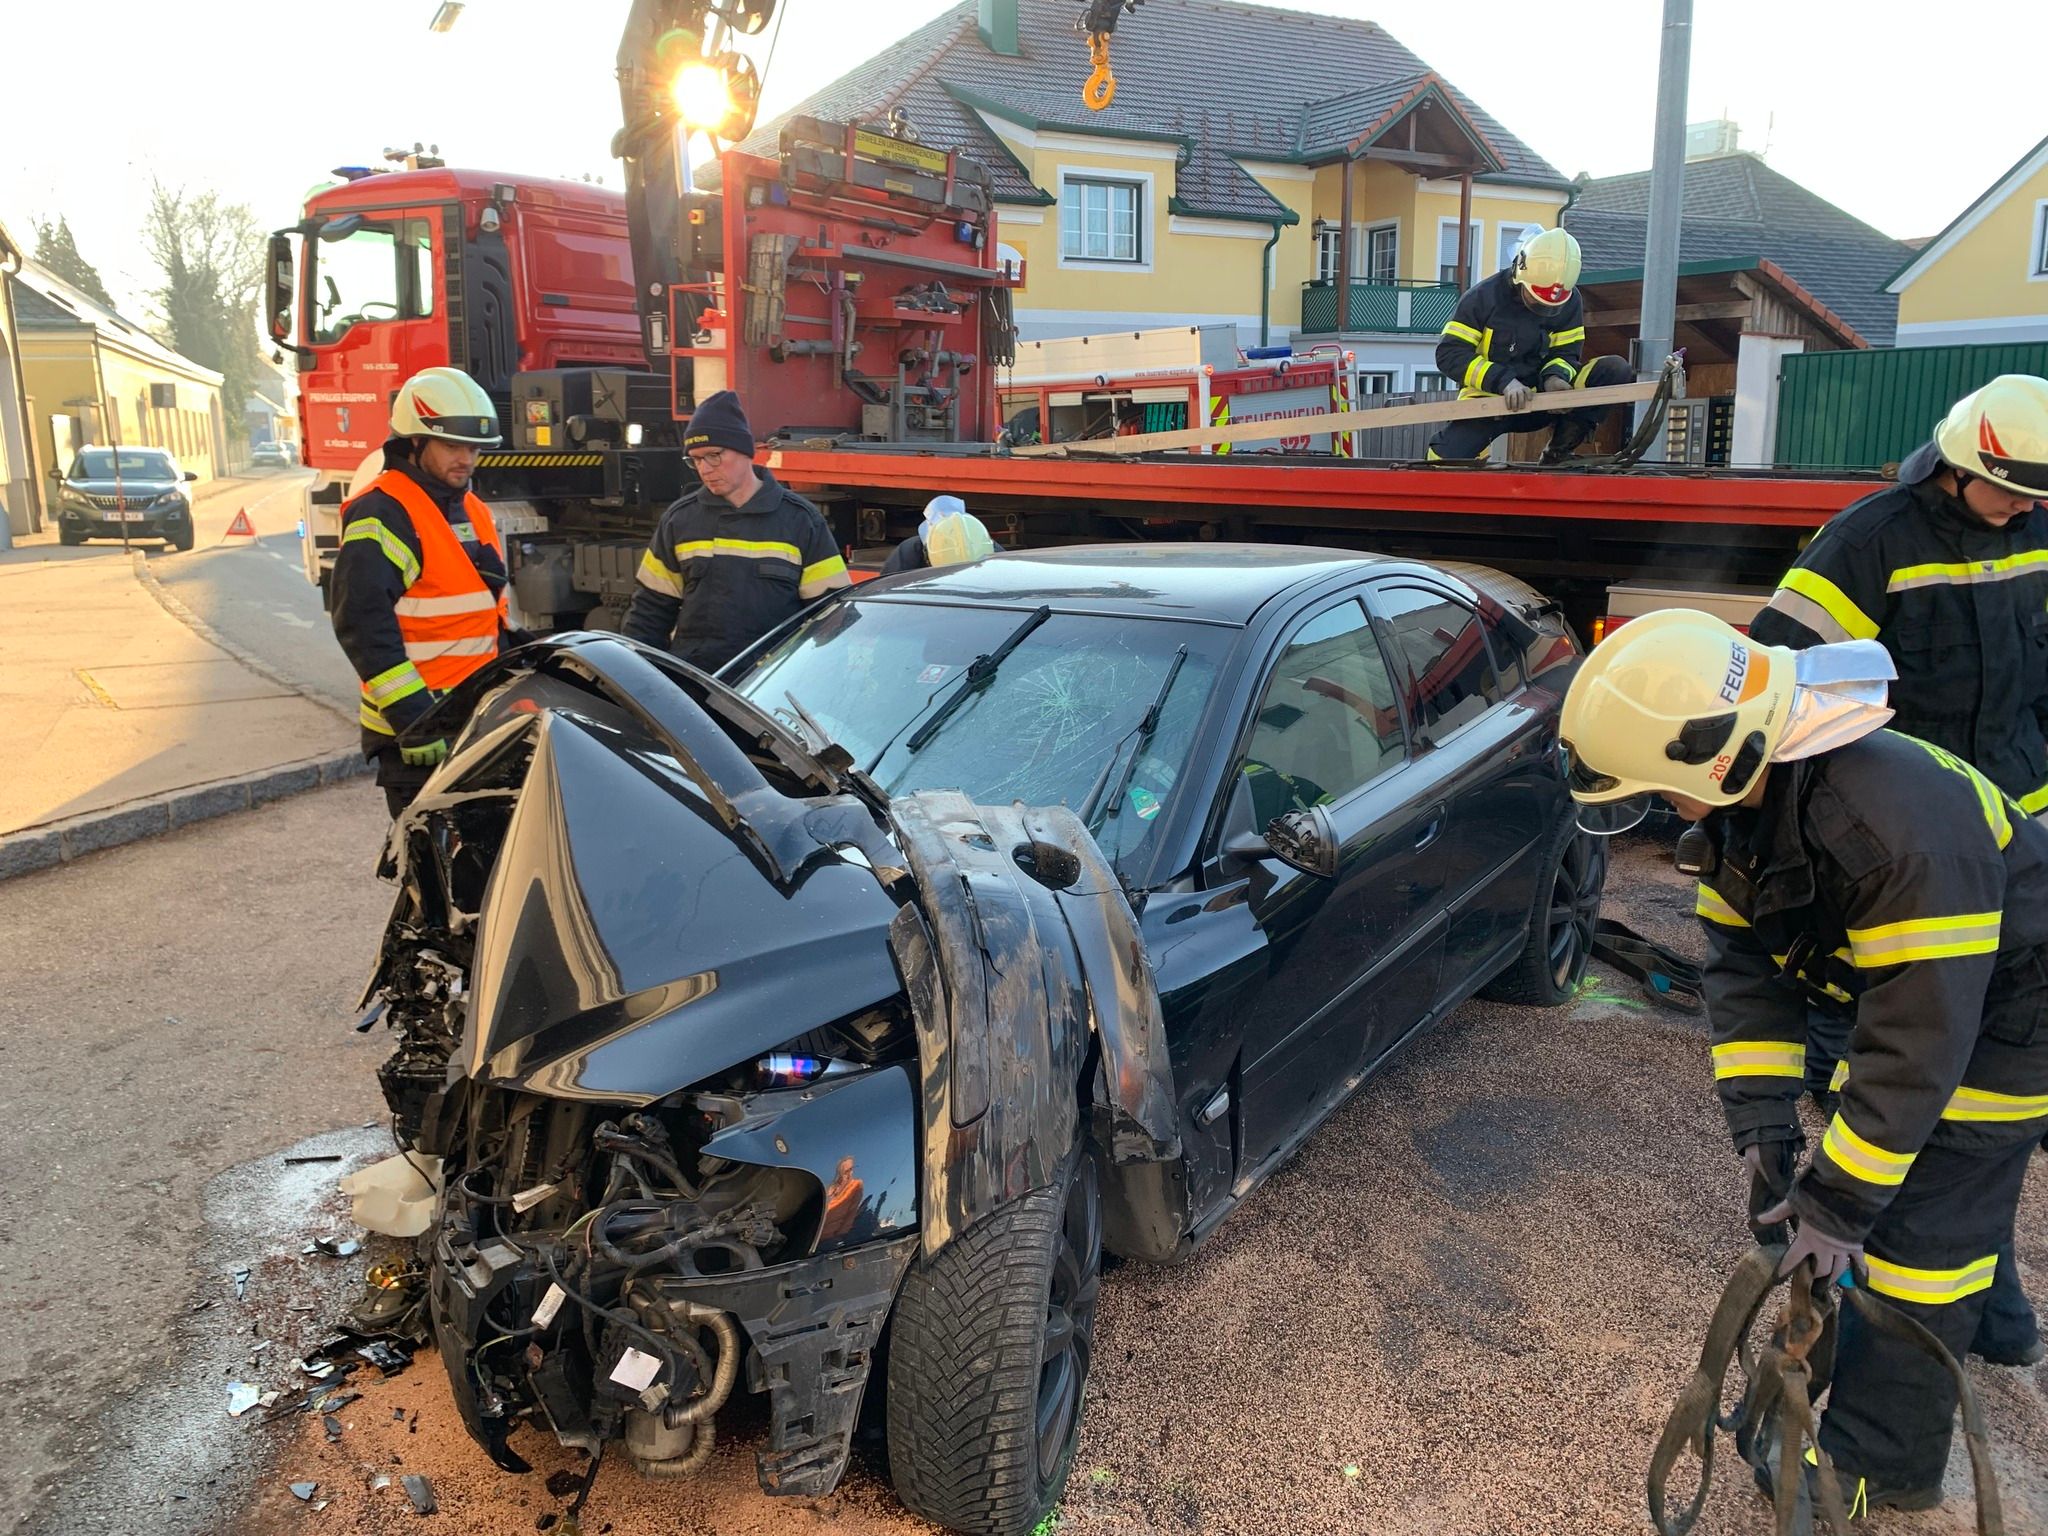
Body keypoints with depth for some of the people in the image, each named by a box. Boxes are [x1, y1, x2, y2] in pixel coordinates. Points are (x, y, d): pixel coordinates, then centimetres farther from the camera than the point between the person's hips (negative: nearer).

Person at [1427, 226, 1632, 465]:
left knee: (1616, 371, -16)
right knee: (1446, 456, -30)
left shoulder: (1569, 301, -2)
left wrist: (1555, 376, -24)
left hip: (1540, 394, 3)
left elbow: (1566, 353, 3)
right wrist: (1503, 381, -30)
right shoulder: (1483, 297, -12)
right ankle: (1479, 451, 9)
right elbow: (1449, 354, -17)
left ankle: (1558, 452, -10)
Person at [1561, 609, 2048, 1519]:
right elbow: (1741, 955, -7)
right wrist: (1761, 1113, -14)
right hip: (1916, 984, 8)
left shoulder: (1900, 823, -41)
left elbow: (1918, 1038, -35)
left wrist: (1840, 1199, -28)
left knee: (1922, 1231, -5)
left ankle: (1877, 1464, 10)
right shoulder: (1745, 794, -14)